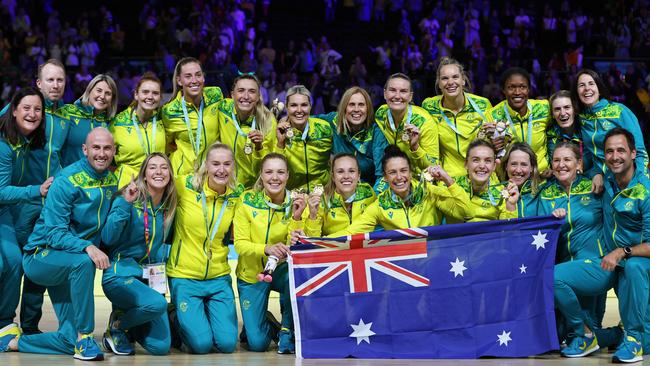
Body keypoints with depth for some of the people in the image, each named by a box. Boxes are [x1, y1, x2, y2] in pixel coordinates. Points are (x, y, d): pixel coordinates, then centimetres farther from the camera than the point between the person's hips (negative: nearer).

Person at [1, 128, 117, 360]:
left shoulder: (112, 181, 3)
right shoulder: (67, 181, -16)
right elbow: (54, 234, -22)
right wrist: (87, 248, -38)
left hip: (69, 266, 6)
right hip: (41, 257, -6)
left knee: (70, 339, -6)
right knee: (82, 262, -39)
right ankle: (85, 337, -29)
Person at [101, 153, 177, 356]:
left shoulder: (168, 208, 8)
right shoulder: (127, 200, -8)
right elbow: (108, 239, -20)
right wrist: (125, 204, -26)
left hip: (151, 279, 5)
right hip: (121, 274, -5)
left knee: (161, 346, -8)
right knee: (157, 304, -35)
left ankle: (129, 327, 23)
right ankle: (116, 325, -5)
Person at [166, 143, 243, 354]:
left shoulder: (237, 195, -2)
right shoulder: (184, 186, -11)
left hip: (219, 278, 3)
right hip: (185, 277, -3)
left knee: (227, 344, -4)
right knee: (201, 344, -10)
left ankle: (202, 313, 27)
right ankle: (179, 321, 23)